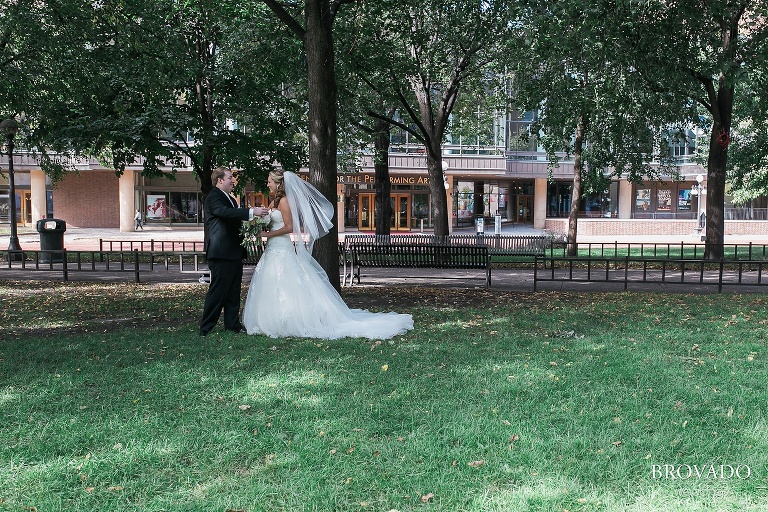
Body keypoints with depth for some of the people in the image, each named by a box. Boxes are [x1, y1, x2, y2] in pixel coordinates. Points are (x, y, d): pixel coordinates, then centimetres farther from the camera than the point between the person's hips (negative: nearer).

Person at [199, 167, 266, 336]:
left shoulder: (230, 198, 22)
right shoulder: (213, 197, -8)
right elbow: (225, 212, -28)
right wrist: (251, 212, -33)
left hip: (234, 253, 10)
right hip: (221, 253, -10)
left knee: (234, 291, 12)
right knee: (217, 290, -7)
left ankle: (232, 324, 20)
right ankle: (205, 328, 1)